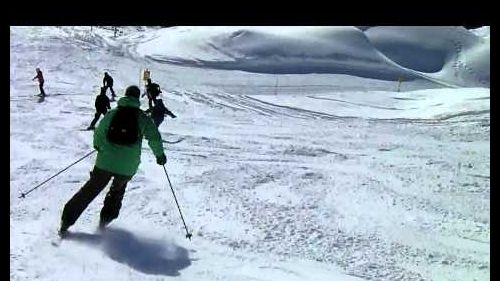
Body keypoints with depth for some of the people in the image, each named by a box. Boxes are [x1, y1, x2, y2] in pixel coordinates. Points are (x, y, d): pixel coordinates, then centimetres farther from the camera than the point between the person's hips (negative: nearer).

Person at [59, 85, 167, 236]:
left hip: (105, 162, 1)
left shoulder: (112, 113, 6)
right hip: (127, 167, -1)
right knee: (117, 190, 27)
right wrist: (160, 154, 12)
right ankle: (105, 219, 20)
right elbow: (154, 138, -4)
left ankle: (66, 221, 9)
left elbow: (99, 132, 12)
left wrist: (98, 146, 32)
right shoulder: (143, 117, 1)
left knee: (90, 190, 11)